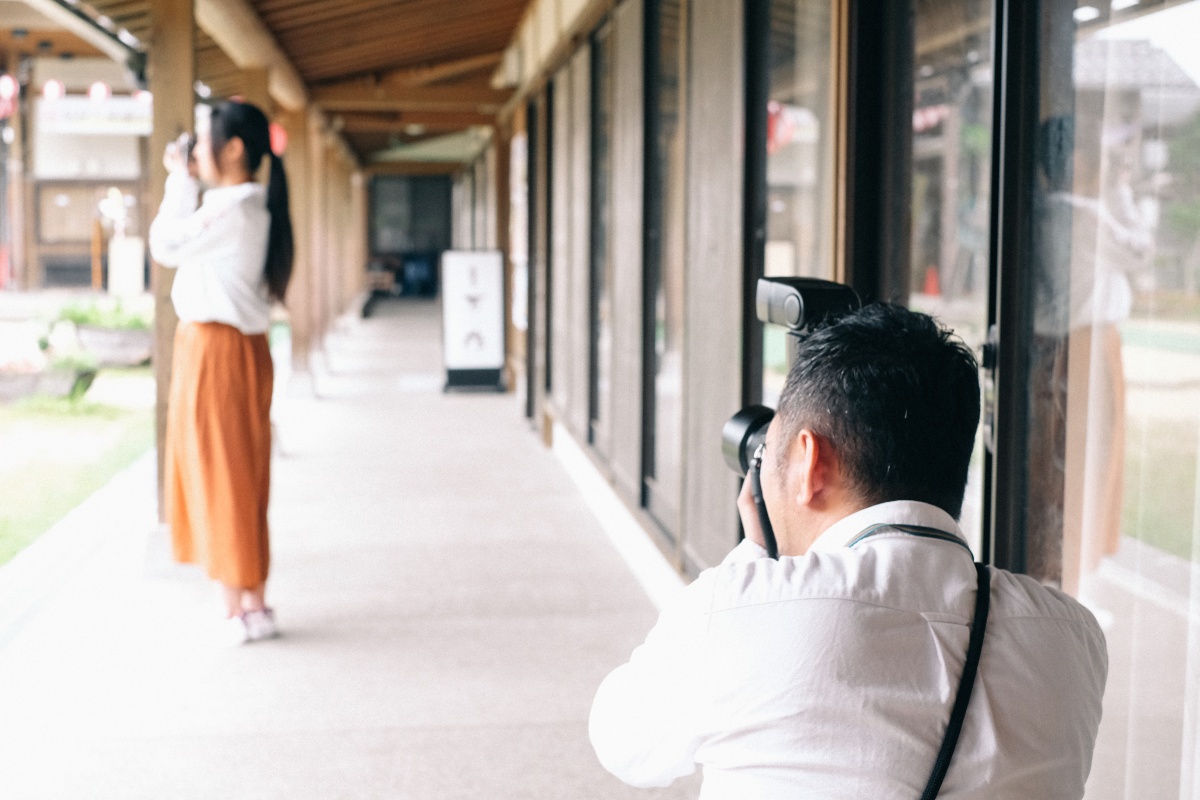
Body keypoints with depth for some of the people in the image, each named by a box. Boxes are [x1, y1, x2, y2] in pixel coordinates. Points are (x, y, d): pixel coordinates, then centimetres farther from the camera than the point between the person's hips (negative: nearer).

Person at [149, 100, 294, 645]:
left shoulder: (232, 210, -17)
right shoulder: (250, 207, 13)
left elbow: (166, 245, -10)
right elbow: (182, 243, 19)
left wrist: (180, 182, -1)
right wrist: (187, 184, 14)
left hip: (216, 352, -10)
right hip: (234, 350, 10)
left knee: (219, 477, -2)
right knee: (239, 479, 14)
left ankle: (235, 607, 5)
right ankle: (253, 601, 20)